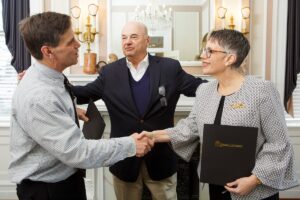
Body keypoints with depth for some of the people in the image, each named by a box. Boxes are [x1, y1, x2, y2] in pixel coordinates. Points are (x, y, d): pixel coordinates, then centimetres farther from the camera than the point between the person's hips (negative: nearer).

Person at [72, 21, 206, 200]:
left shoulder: (170, 68, -4)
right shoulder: (110, 72, 0)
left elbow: (199, 87, -1)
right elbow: (85, 93, 6)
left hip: (161, 158, -1)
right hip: (124, 158, 2)